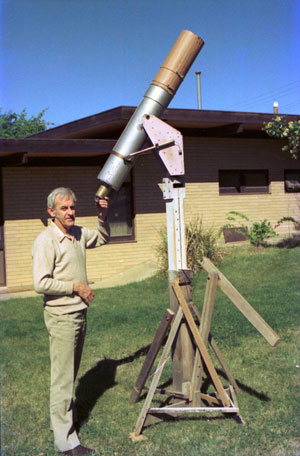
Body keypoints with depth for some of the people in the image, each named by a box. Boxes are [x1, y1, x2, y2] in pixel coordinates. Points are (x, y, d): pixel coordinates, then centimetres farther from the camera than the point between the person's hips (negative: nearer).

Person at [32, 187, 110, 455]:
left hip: (79, 313, 8)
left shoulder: (79, 233, 8)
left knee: (71, 373, 20)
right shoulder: (46, 241, -17)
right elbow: (41, 284, -23)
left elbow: (102, 239, 27)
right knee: (62, 378, -4)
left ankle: (63, 416, 37)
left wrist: (102, 216, 10)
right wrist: (76, 286, -17)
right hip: (61, 316, -8)